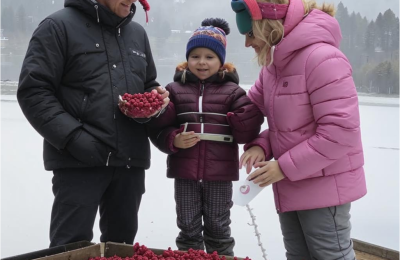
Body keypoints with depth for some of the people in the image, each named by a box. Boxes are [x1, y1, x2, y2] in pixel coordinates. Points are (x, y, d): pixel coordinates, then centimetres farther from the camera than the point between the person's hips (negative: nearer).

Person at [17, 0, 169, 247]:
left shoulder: (137, 33, 15)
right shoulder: (59, 26, -3)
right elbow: (33, 90, -9)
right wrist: (73, 137, -19)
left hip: (131, 160, 6)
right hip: (79, 162, -6)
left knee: (121, 243, 13)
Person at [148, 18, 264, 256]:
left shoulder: (231, 92, 3)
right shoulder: (175, 90, 5)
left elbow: (245, 133, -3)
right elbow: (159, 130, 3)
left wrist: (255, 107, -18)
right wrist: (174, 141, -16)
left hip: (220, 174, -1)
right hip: (185, 172, 1)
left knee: (218, 230, 11)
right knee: (188, 230, 11)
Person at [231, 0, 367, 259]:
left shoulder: (322, 57, -21)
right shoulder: (273, 63, 8)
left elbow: (341, 130, -25)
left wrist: (286, 167, -21)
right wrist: (260, 145, -5)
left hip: (324, 186, -9)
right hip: (290, 186, 9)